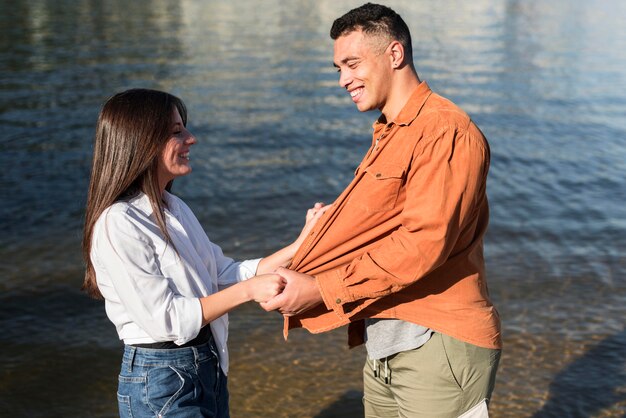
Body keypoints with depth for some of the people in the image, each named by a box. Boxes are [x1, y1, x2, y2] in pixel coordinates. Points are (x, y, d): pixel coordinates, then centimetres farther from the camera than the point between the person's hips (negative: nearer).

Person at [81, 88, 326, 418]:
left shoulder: (174, 207, 7)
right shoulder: (117, 225, -19)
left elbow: (223, 275, 4)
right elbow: (165, 319, -21)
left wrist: (301, 245, -3)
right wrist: (248, 290, -21)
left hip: (209, 366, 8)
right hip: (160, 381, -8)